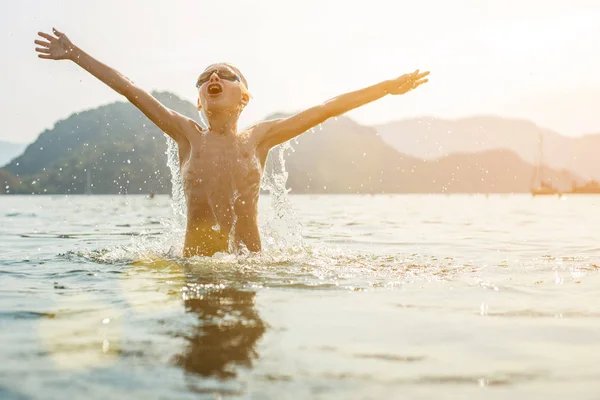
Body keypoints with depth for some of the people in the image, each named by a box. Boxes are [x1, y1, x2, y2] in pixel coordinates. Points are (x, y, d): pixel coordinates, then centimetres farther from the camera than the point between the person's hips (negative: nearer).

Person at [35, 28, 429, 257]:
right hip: (194, 263, 0)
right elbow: (130, 88, 5)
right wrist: (75, 53, 10)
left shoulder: (260, 137, 4)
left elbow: (327, 108, 4)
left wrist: (389, 86, 7)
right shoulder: (188, 134, 4)